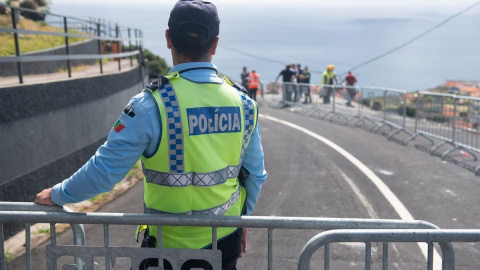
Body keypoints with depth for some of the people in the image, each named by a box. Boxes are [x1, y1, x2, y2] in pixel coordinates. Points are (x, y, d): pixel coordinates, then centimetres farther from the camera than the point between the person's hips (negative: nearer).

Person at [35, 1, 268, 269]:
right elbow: (255, 175, 1)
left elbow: (105, 169, -15)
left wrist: (57, 195, 3)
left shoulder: (152, 105, -21)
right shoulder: (243, 103, -8)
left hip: (170, 243, -3)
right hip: (226, 239, 3)